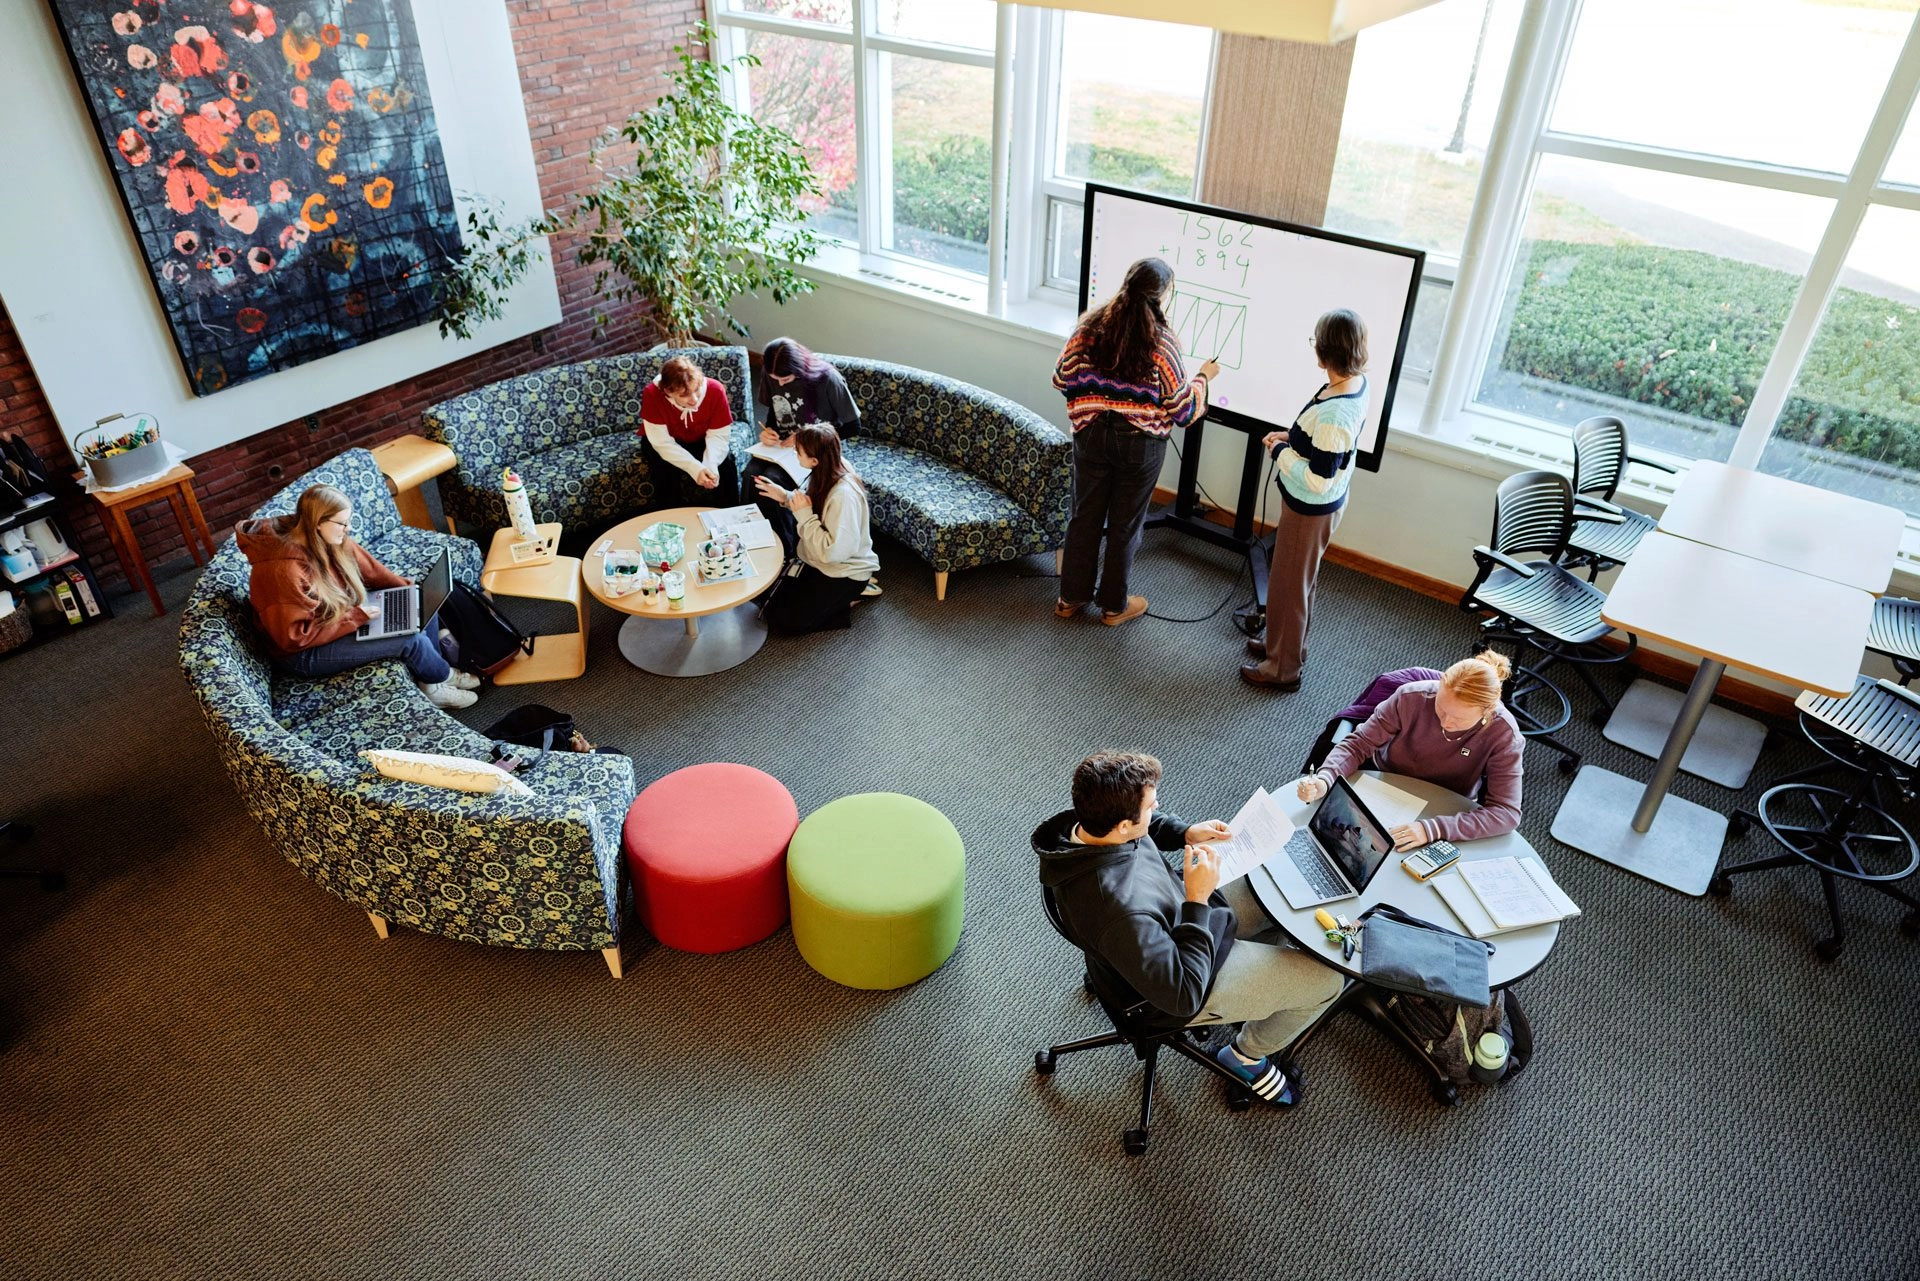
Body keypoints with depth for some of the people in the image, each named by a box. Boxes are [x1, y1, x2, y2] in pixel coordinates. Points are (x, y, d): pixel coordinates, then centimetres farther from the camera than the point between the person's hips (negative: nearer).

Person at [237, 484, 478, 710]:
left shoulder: (330, 539, -9)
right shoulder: (285, 568, -33)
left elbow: (369, 568, 8)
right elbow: (294, 637, -29)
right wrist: (354, 618, -27)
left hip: (339, 616, 9)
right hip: (303, 653, -9)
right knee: (411, 640, -18)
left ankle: (432, 683, 10)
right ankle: (442, 676, 15)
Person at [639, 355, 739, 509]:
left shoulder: (715, 389, -28)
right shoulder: (652, 394, -32)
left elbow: (719, 435, -22)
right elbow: (663, 443, -30)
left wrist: (711, 465, -42)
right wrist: (696, 469, -42)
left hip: (702, 439, 1)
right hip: (667, 441, -1)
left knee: (726, 465, -22)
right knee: (666, 472, -28)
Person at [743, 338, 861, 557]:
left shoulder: (827, 379, -20)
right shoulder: (770, 375, -4)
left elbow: (852, 426, -11)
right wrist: (768, 430, -7)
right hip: (781, 445, 5)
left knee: (772, 479, -30)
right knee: (751, 474, -27)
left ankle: (787, 551, -13)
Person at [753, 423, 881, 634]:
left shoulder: (844, 495, -33)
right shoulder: (827, 472, -8)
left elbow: (833, 552, -31)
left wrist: (804, 515, -26)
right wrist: (786, 497, -3)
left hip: (844, 571, -8)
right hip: (817, 561, 9)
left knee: (784, 620, -8)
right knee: (770, 608, 10)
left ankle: (850, 596, 3)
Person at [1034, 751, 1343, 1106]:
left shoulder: (1082, 824, -19)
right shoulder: (1120, 910, -44)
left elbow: (1147, 826, 7)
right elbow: (1182, 995, -32)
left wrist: (1186, 833, -9)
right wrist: (1199, 900, -31)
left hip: (1178, 919, 8)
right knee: (1326, 978, 1)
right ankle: (1247, 1054, 23)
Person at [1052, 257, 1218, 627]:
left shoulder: (1090, 326, -6)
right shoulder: (1161, 343, -15)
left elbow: (1062, 378, -1)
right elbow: (1182, 408, -10)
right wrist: (1203, 377, 8)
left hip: (1091, 435, 3)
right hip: (1140, 444, -3)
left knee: (1085, 515, 16)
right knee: (1125, 524, 11)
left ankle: (1071, 596, 26)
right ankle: (1113, 605, 25)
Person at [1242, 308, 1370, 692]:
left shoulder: (1333, 413, -35)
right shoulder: (1357, 381, -6)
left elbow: (1318, 480, -30)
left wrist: (1280, 452, -18)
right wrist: (1293, 437, 1)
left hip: (1311, 509, -9)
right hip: (1321, 505, 9)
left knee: (1288, 584, 9)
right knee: (1299, 578, 26)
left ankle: (1282, 668, 26)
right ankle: (1286, 643, 46)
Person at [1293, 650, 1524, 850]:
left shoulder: (1502, 734, -25)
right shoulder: (1411, 697, -24)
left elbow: (1507, 812, -28)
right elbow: (1358, 744, -15)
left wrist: (1433, 829, -41)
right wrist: (1324, 779, -36)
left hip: (1442, 812, -1)